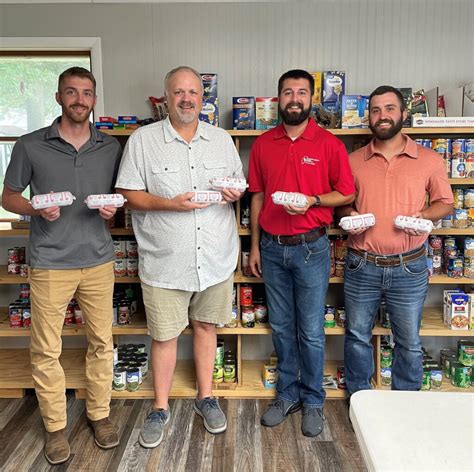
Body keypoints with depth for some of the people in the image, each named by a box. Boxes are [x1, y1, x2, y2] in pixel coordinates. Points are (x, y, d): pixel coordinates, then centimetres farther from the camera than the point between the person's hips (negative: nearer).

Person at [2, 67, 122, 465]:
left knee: (102, 343, 10)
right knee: (46, 351, 6)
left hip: (98, 261, 2)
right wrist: (37, 208, -13)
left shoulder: (111, 148, 7)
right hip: (50, 264, -2)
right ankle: (55, 426, 25)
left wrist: (112, 207, -8)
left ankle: (99, 413, 30)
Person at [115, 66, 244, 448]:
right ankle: (161, 408, 28)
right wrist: (171, 204, -19)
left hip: (215, 258, 3)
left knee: (206, 326, 16)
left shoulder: (221, 139, 8)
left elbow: (238, 184, 16)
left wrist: (235, 193, -8)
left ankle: (206, 397, 35)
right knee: (164, 334, 8)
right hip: (165, 261, -2)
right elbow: (130, 195, -4)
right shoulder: (143, 140, -3)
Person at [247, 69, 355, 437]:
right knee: (281, 327, 13)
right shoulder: (263, 144, 5)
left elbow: (346, 194, 0)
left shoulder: (329, 144, -4)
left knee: (311, 331, 6)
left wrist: (312, 201, -18)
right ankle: (287, 394, 31)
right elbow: (257, 197, 9)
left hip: (311, 248, -3)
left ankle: (313, 401, 25)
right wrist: (255, 246, 8)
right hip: (272, 248, 3)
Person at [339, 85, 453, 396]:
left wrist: (423, 216, -11)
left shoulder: (429, 160, 1)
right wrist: (348, 215, -8)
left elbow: (446, 202, 9)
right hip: (361, 266, 1)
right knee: (357, 337, 13)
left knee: (409, 343, 11)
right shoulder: (353, 161, 5)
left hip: (409, 268, -1)